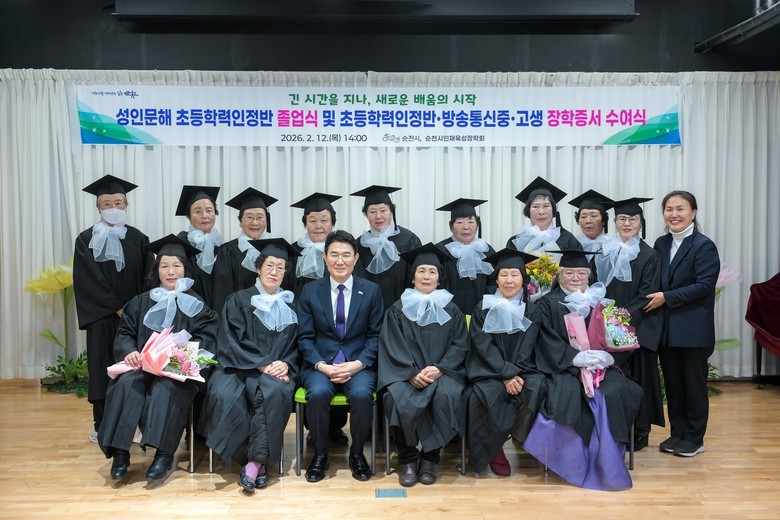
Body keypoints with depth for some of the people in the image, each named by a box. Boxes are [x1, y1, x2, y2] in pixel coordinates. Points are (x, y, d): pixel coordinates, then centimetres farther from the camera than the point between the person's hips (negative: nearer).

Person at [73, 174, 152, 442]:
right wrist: (117, 307, -12)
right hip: (102, 316, -1)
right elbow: (89, 280, -6)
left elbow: (148, 279, 6)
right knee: (103, 366, 0)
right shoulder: (87, 239, 2)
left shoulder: (138, 239, 8)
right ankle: (102, 425, 8)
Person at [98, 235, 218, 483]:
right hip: (142, 367, 3)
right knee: (127, 383, -29)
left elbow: (204, 341, -2)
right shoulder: (141, 302, 17)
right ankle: (120, 452, -25)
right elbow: (125, 334, 10)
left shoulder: (195, 305, 10)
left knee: (165, 387, -34)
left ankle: (164, 453, -31)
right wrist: (130, 351, -13)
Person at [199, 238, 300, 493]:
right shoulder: (238, 301, 9)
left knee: (276, 392, -35)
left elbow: (296, 346, 13)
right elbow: (231, 342, -2)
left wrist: (286, 364, -10)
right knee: (225, 396, -34)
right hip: (237, 367, -1)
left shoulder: (290, 307, 16)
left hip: (274, 370, 1)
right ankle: (258, 461, -21)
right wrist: (262, 363, -15)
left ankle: (255, 461, -27)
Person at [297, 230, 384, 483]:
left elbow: (375, 336, 3)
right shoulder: (310, 291, 5)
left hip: (359, 364, 0)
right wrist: (322, 366, -13)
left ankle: (357, 453, -4)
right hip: (320, 363, 1)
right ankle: (320, 454, -5)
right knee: (318, 393, -31)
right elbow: (305, 337, 3)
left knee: (361, 394, -31)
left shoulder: (371, 291, 4)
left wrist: (358, 364, -13)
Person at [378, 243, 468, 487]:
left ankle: (430, 456, -14)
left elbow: (460, 345, 4)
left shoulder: (452, 310, 12)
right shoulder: (397, 310, 10)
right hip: (405, 373, 0)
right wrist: (412, 374, -16)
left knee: (448, 395, -33)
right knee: (398, 398, -33)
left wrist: (439, 369, -14)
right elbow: (393, 347, 0)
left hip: (442, 372, 1)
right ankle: (408, 458, -13)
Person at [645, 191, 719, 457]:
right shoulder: (661, 244, 9)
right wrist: (654, 299, -4)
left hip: (693, 328, -5)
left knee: (694, 383, 6)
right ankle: (677, 433, 24)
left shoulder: (704, 245, -9)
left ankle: (694, 438, 19)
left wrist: (666, 297, -19)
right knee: (672, 382, 12)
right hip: (667, 327, 5)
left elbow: (704, 285, -17)